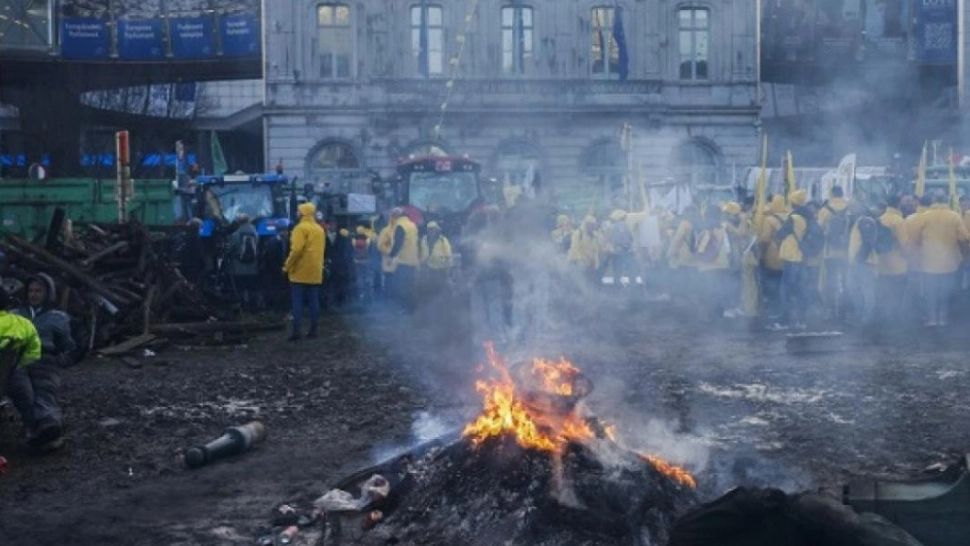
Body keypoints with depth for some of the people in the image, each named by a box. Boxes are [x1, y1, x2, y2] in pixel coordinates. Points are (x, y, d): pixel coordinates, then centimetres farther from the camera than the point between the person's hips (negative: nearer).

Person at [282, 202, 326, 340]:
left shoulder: (301, 228, -11)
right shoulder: (320, 229, 11)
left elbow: (296, 250, -19)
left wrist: (287, 266, -11)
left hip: (300, 271, -6)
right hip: (315, 272, 6)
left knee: (297, 301, -4)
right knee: (314, 300, 8)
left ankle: (296, 330, -9)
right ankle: (313, 329, 8)